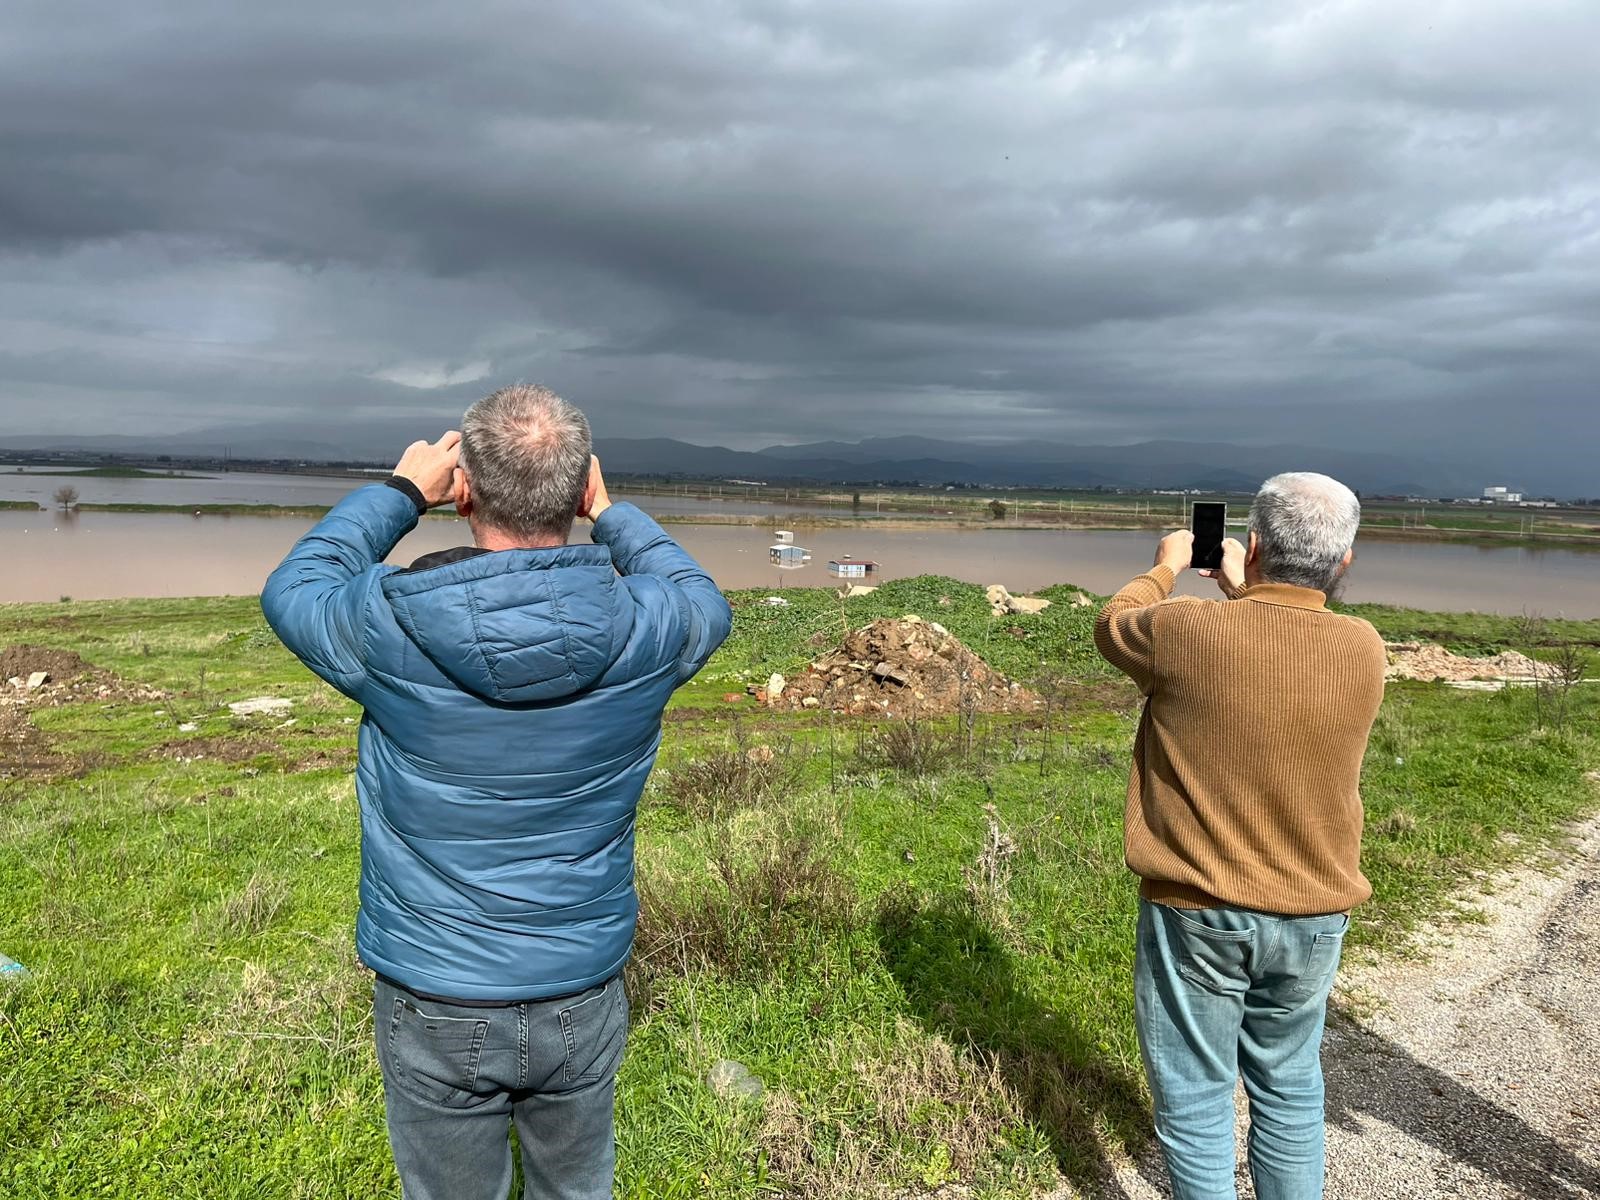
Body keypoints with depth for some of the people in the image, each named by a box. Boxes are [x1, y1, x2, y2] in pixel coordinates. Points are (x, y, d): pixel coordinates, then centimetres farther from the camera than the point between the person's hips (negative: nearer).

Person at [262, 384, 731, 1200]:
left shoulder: (390, 627, -20)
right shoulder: (640, 630, -18)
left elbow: (292, 590, 4)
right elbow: (706, 605, 8)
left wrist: (399, 493, 8)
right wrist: (612, 513, 11)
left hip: (434, 1005, -1)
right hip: (584, 997, 1)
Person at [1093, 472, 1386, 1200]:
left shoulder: (1184, 631, -18)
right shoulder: (1363, 650, -7)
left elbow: (1114, 626, 4)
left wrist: (1166, 568, 21)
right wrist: (1243, 594, 27)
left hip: (1194, 913, -3)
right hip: (1312, 919, 4)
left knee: (1196, 1095, 11)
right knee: (1290, 1089, 21)